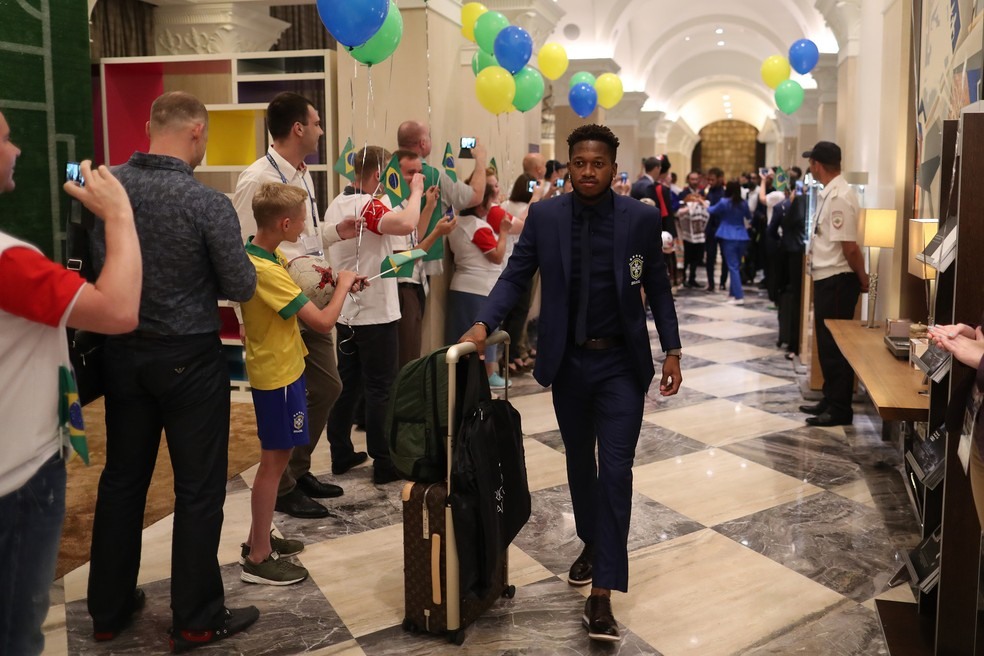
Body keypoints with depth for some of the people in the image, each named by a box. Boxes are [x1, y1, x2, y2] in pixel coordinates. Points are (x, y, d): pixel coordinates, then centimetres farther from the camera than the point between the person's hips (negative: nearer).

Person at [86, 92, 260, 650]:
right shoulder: (208, 203, -19)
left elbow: (100, 258, 5)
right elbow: (242, 286, -13)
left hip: (123, 351, 6)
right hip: (190, 358, -5)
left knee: (122, 478, 17)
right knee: (198, 488, 6)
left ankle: (109, 609, 31)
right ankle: (197, 620, 18)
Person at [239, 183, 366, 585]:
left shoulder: (265, 257, 3)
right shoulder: (266, 271, -26)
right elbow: (323, 322, -27)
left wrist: (336, 281, 5)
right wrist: (342, 286, -9)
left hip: (278, 369, 10)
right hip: (277, 374, -10)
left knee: (278, 455, 19)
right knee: (274, 460, 0)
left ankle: (259, 539, 31)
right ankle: (259, 559, 11)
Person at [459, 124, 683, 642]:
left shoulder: (641, 218, -5)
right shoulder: (544, 216, -3)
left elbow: (657, 287, 2)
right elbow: (515, 276, -3)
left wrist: (671, 350, -1)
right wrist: (483, 324, -19)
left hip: (621, 364, -2)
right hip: (568, 362, 2)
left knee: (615, 470, -7)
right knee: (579, 461, 18)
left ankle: (602, 591, -2)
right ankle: (591, 543, 42)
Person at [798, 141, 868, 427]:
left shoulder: (839, 197, -20)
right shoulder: (830, 193, 10)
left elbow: (849, 246, -21)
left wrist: (863, 280, -11)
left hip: (836, 280, -10)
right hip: (826, 278, 10)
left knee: (835, 346, -1)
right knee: (827, 343, 18)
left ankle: (840, 409, 9)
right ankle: (830, 400, 30)